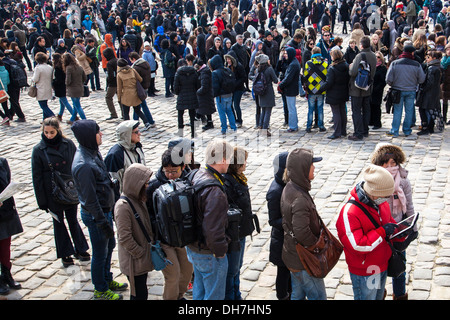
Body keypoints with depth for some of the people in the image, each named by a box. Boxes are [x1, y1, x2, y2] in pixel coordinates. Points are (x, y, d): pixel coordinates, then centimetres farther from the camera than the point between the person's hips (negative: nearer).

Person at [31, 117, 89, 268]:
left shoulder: (68, 144, -7)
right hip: (53, 194, -1)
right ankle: (65, 254, 27)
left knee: (73, 220, 15)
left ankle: (80, 249, 31)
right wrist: (41, 200, -7)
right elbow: (37, 177, -6)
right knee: (58, 222, 13)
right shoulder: (38, 150, -10)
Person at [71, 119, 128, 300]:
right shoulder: (83, 165, -29)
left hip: (105, 209, 9)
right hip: (95, 215, -9)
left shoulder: (93, 152, 1)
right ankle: (100, 290, 29)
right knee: (100, 253, 9)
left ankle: (107, 280, 44)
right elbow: (89, 198, -25)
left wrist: (111, 207, 19)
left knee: (110, 245, 24)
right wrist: (103, 223, -19)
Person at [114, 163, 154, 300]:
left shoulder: (139, 200, 4)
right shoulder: (123, 206, -24)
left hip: (143, 256, 8)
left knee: (139, 293, 20)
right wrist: (141, 254, -16)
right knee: (139, 294, 1)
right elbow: (125, 239, -24)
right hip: (134, 262, -8)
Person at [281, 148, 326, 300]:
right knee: (318, 296, 4)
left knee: (297, 295, 22)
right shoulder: (300, 199, -29)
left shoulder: (289, 188, 2)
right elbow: (302, 232, -34)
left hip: (292, 253, 9)